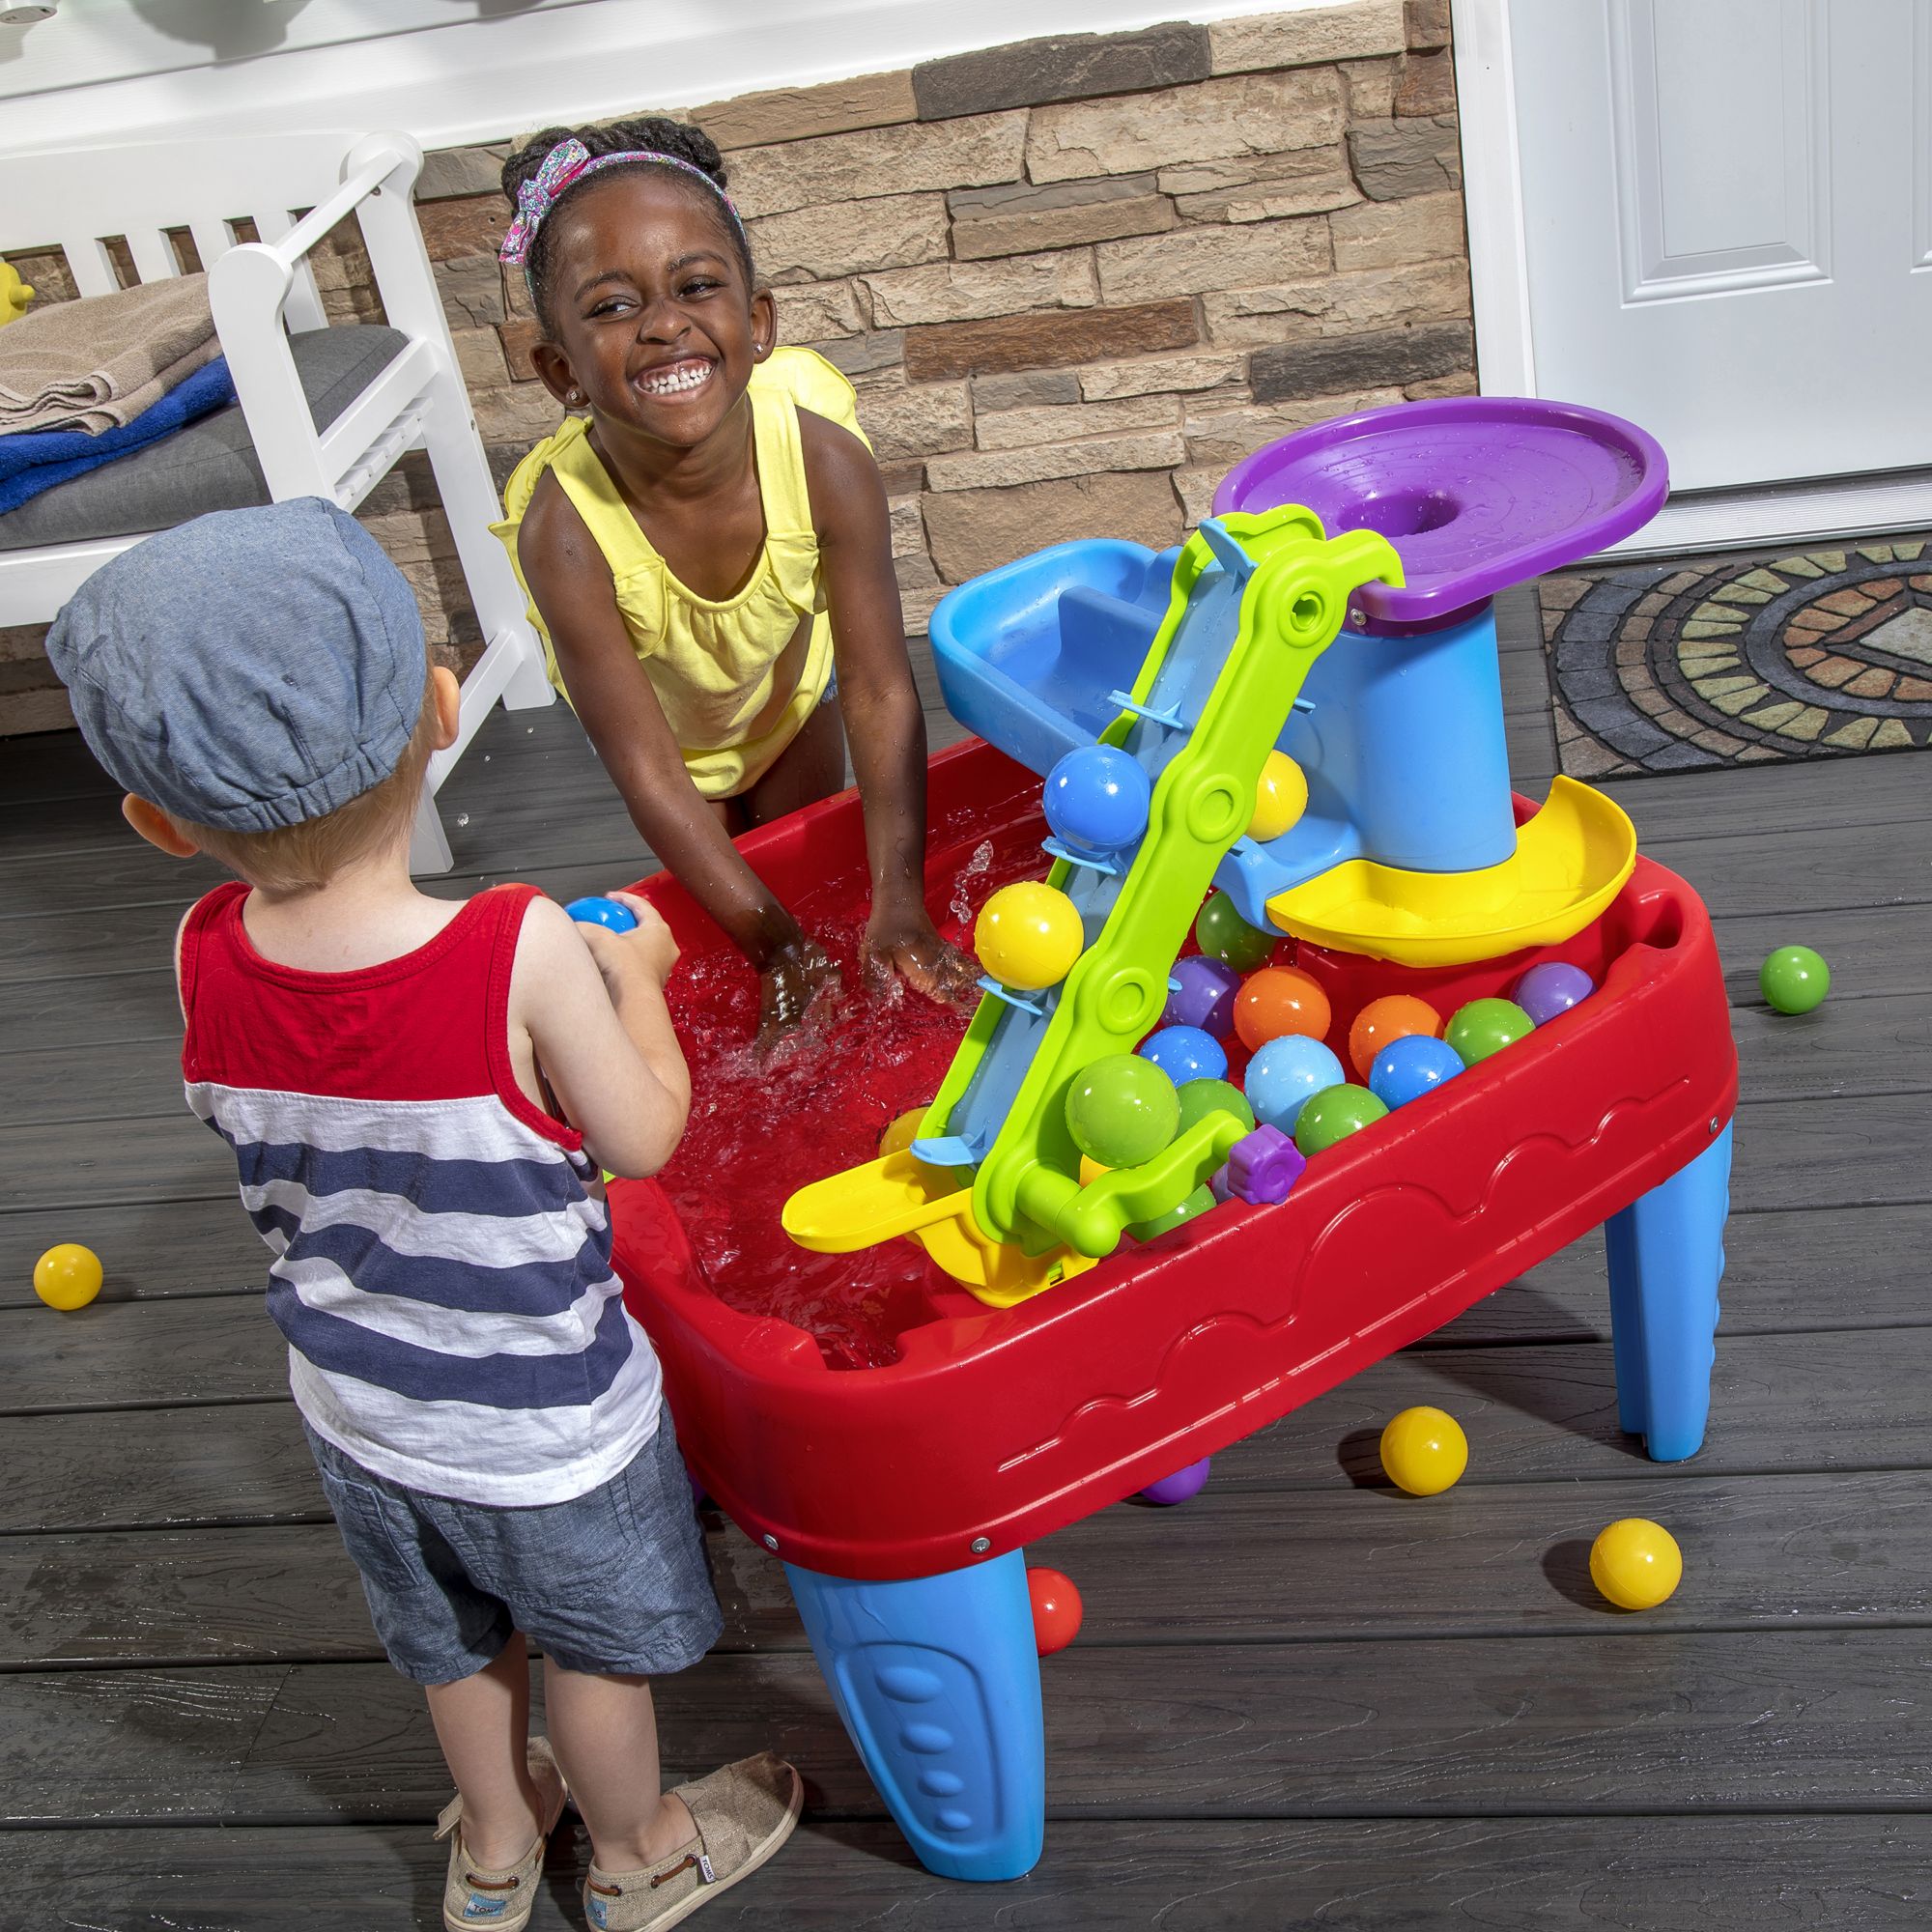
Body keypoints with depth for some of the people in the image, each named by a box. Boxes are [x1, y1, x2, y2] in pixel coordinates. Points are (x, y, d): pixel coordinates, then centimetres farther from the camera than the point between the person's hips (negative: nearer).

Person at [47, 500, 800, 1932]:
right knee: (597, 1646, 26)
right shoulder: (525, 956, -35)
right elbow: (643, 1138, -20)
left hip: (358, 1408, 4)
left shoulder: (204, 963, -21)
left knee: (457, 1642, 31)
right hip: (546, 1423, -4)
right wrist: (633, 976, -5)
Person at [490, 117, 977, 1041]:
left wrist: (899, 906, -35)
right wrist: (767, 936, -35)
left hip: (789, 696, 1)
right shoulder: (564, 529, -42)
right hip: (665, 719, -1)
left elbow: (878, 688, -31)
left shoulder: (825, 462, -38)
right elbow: (645, 764, -35)